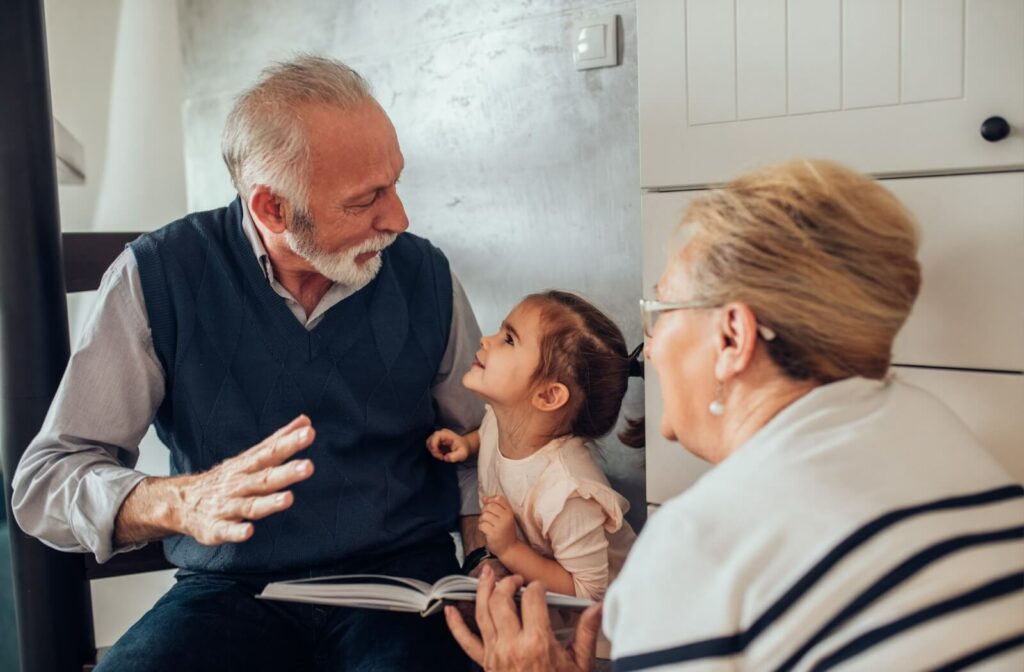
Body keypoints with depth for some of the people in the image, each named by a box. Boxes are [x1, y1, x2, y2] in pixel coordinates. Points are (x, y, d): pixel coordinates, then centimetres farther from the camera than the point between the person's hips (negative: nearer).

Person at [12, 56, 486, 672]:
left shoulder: (424, 274, -1)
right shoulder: (158, 277, -8)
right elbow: (44, 481, -9)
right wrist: (179, 503, -30)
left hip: (402, 574, 1)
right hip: (233, 591, 0)